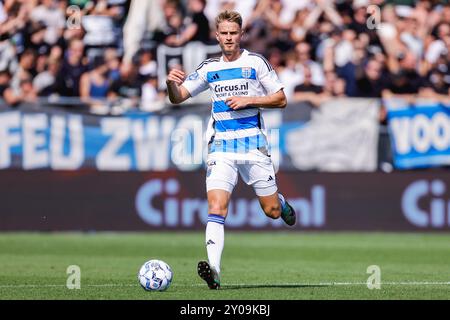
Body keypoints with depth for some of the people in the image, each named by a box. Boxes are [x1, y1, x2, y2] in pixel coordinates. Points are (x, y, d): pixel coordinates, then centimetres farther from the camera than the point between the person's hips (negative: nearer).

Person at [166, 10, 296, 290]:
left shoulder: (256, 63, 0)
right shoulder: (209, 68, 9)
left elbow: (281, 99, 1)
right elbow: (177, 98, 10)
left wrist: (248, 100, -13)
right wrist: (171, 83, -13)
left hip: (253, 146, -1)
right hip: (221, 148, 1)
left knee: (272, 211, 5)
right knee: (216, 207, -17)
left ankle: (281, 202, 43)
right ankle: (214, 271, -26)